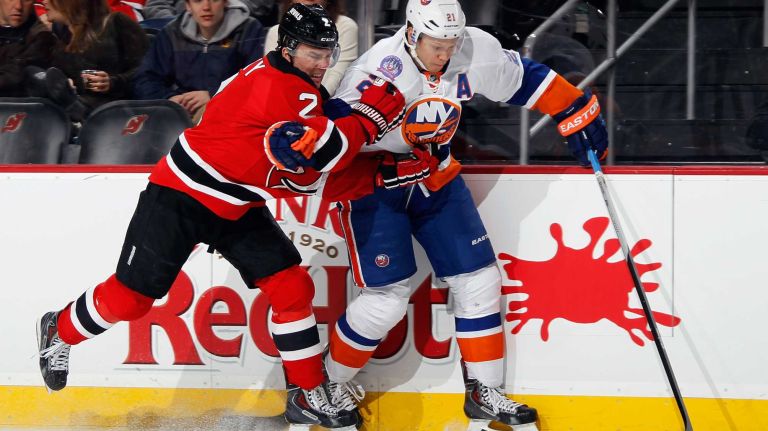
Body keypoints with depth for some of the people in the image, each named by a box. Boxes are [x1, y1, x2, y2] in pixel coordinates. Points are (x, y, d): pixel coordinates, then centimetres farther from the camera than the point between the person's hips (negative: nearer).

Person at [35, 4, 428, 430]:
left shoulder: (304, 95, 6)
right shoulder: (277, 83, -23)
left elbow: (316, 178, 2)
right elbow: (316, 151, -33)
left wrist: (384, 174, -7)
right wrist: (367, 118, -22)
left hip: (236, 209, 9)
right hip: (179, 199, -9)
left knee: (292, 287, -3)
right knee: (130, 296, 0)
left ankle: (307, 396, 5)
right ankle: (59, 331, 28)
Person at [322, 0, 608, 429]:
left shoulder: (476, 51, -14)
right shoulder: (375, 72, -29)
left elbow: (524, 79, 3)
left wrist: (578, 112, 7)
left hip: (434, 177, 6)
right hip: (373, 183, -6)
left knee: (479, 280, 1)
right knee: (387, 296, -12)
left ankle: (484, 393, 12)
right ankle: (331, 380, 10)